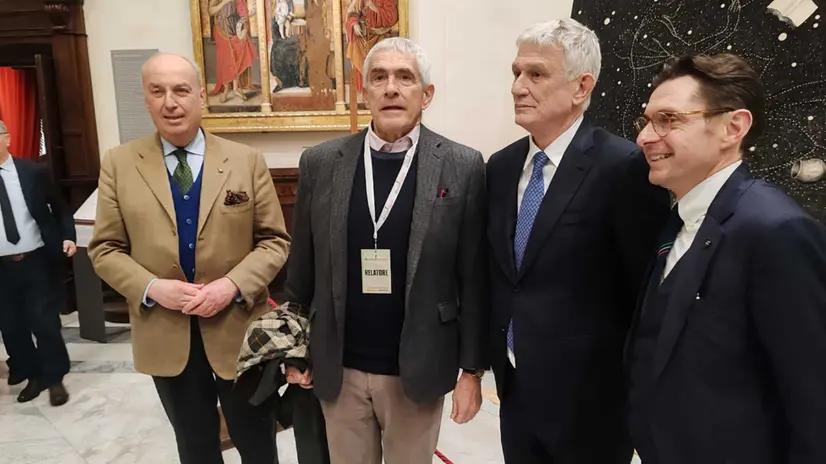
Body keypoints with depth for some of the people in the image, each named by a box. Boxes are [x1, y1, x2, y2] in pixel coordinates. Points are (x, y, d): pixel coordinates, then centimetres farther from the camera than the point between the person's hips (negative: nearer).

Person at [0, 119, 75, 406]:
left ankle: (55, 379, 22)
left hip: (39, 261, -2)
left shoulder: (34, 172, -1)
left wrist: (68, 237, -7)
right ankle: (33, 376, 32)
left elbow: (59, 208, 6)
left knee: (45, 322, 4)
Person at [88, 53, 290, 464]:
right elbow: (105, 248, 1)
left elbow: (275, 240, -3)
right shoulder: (119, 164, -1)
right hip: (165, 335, 1)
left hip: (239, 329, -1)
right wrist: (151, 287, -16)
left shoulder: (247, 161, -3)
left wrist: (233, 285, -19)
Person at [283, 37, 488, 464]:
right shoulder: (320, 163, -2)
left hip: (418, 368, -1)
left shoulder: (462, 167, -7)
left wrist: (472, 368, -4)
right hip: (338, 368, 2)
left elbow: (474, 278, -6)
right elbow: (302, 267, 4)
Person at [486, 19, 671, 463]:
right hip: (515, 388, 6)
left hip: (588, 395, -5)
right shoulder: (501, 166, 4)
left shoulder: (624, 166, -17)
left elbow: (648, 287, -13)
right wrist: (497, 354, 9)